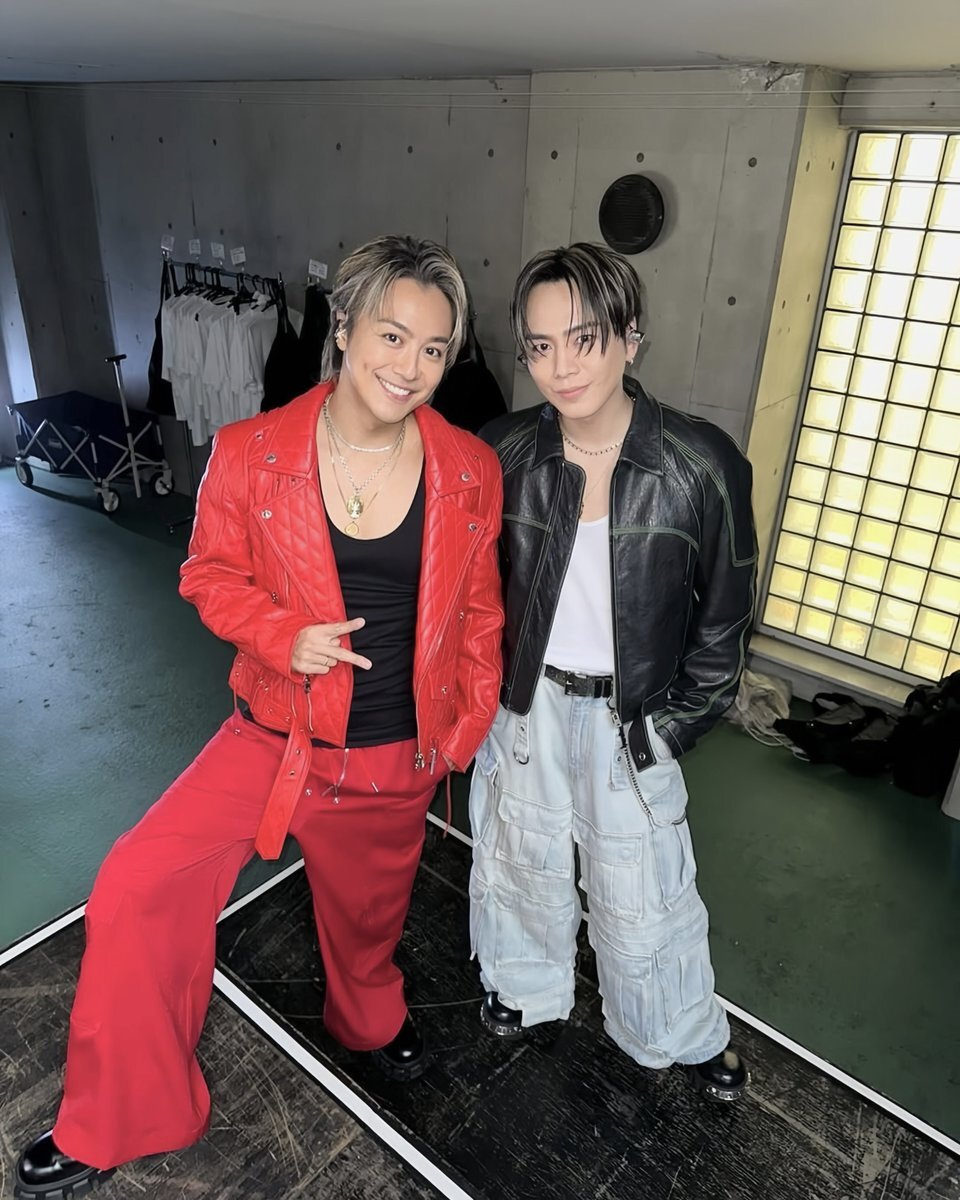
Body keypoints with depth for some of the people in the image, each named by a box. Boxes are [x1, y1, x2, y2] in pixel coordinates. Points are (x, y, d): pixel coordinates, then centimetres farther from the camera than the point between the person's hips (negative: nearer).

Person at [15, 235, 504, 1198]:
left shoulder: (471, 471, -8)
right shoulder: (251, 453, -14)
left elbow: (478, 611, 3)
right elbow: (211, 573, -1)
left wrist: (473, 722, 5)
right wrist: (286, 637, -18)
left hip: (398, 757, 2)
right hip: (277, 736, -1)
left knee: (366, 911, 22)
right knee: (136, 890, -10)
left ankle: (370, 1021, 61)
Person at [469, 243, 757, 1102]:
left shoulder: (701, 464, -19)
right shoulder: (506, 453, -12)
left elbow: (724, 613, -7)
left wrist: (676, 724, -4)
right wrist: (487, 691, 3)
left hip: (630, 715, -2)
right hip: (528, 703, 2)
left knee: (641, 893, 14)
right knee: (524, 861, 23)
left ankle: (685, 1033, 44)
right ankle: (528, 982, 54)